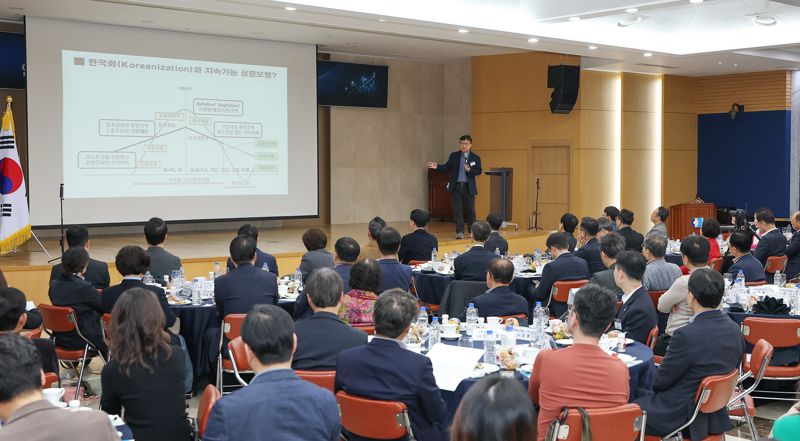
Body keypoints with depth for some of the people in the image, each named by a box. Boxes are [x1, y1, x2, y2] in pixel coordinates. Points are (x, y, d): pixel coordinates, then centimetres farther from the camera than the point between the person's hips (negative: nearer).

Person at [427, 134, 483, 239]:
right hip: (456, 187, 1)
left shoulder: (475, 158, 1)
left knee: (470, 210, 6)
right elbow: (446, 167, 4)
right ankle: (459, 232, 5)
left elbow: (479, 171, -4)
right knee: (457, 210, 0)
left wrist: (469, 170, -21)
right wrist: (437, 167, -12)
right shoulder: (454, 156, 6)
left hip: (469, 187, -1)